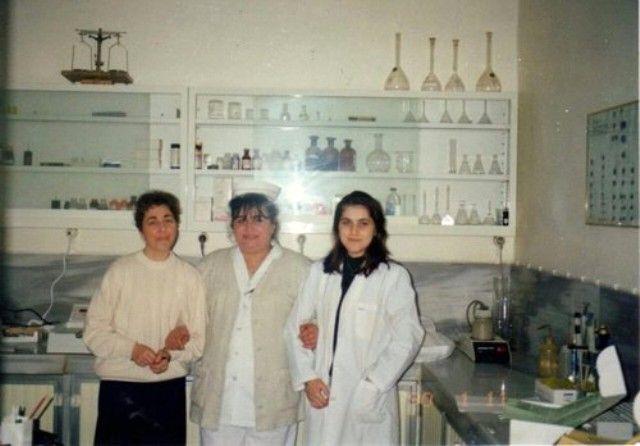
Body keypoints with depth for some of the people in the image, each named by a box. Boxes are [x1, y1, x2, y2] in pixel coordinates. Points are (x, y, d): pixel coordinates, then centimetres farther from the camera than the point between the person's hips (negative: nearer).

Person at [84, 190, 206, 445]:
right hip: (119, 385, -1)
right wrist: (132, 349, -16)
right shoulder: (120, 271, -1)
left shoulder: (189, 276, 3)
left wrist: (171, 355, -13)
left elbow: (199, 338, 5)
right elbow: (94, 333, -1)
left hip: (169, 388, 1)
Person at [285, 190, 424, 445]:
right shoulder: (320, 272, 7)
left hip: (370, 401, -3)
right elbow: (295, 327, 9)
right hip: (323, 395, 3)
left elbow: (407, 339, -7)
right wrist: (307, 377, -1)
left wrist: (371, 386, -11)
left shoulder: (394, 276, -4)